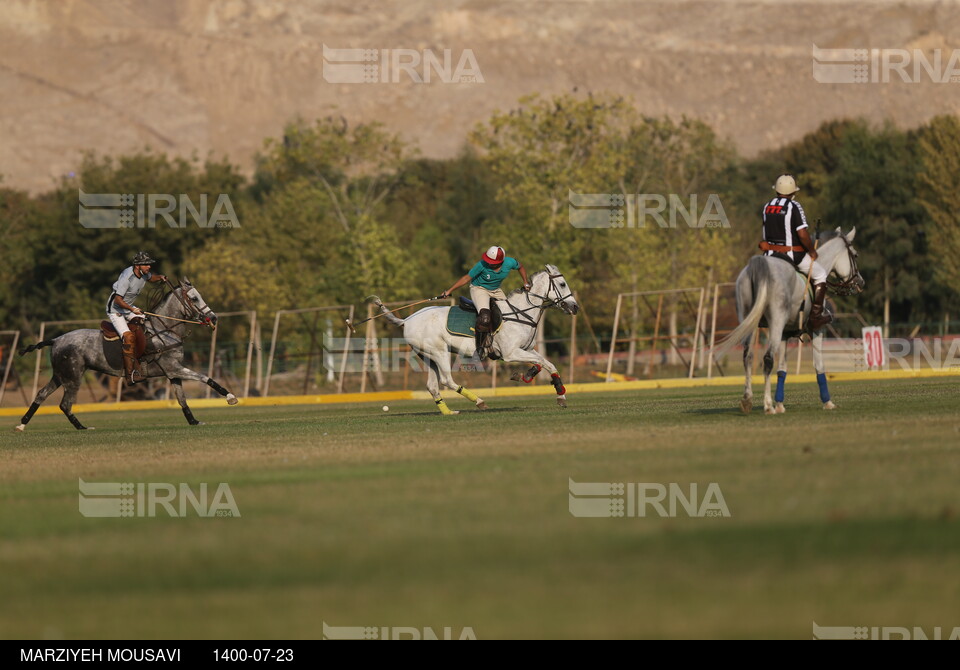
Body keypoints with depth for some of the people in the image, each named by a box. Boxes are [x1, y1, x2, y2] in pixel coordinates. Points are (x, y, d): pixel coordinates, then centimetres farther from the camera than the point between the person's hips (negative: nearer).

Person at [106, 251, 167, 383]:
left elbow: (151, 277, 21)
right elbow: (118, 300, -29)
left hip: (129, 307, 9)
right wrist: (132, 309, -41)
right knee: (128, 337, -24)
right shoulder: (127, 278, -29)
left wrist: (160, 277, -1)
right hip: (115, 311, -9)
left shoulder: (144, 274, -5)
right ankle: (130, 374, -24)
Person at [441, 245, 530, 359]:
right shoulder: (482, 265, -28)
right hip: (479, 289, -5)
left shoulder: (510, 263, -20)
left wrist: (526, 282, 0)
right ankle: (481, 347, -18)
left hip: (496, 290, 6)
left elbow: (520, 266, 7)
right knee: (485, 316, -30)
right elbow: (466, 278, -14)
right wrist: (449, 291, -13)